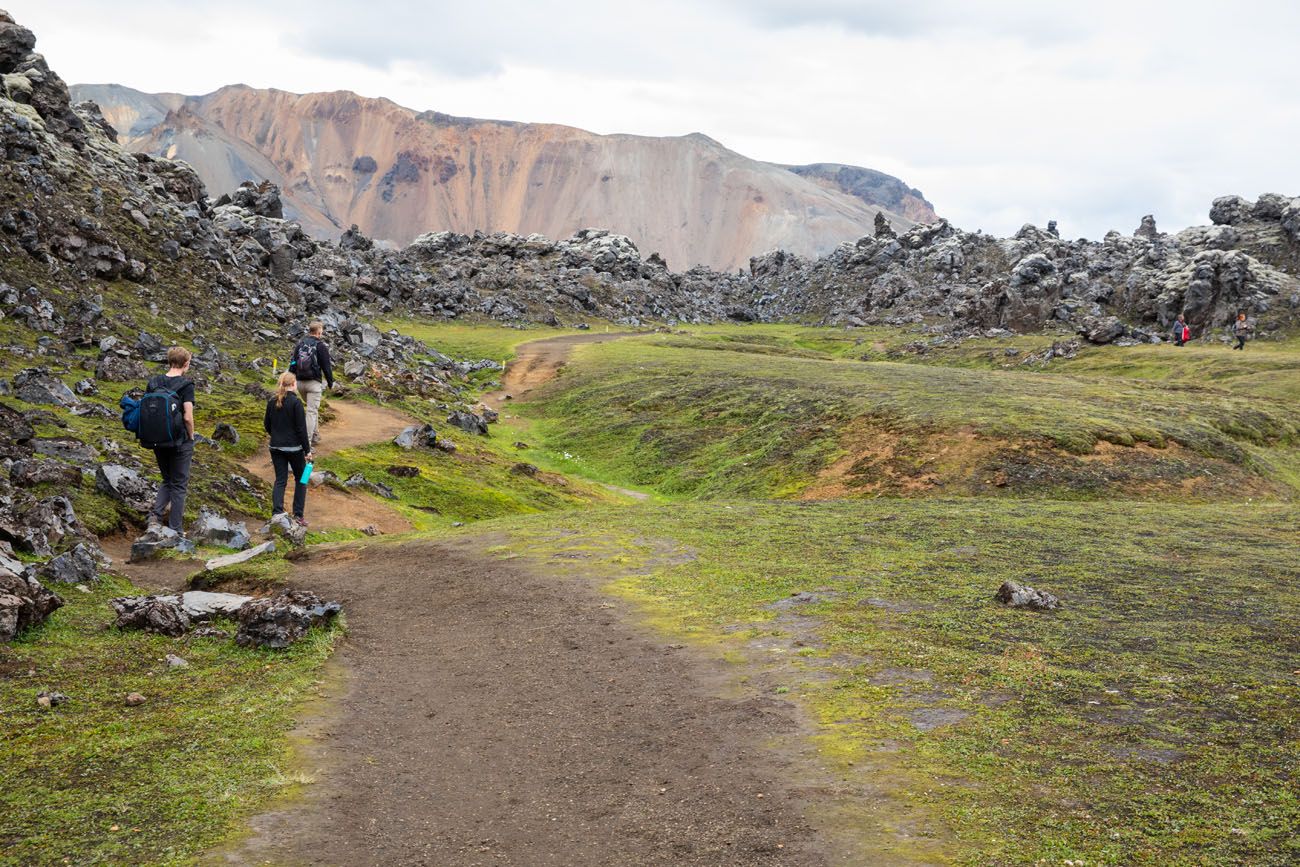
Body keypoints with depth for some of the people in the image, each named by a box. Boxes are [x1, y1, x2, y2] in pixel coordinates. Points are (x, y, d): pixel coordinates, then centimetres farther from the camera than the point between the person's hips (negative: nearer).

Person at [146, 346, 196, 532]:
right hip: (180, 441, -5)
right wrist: (191, 437, -3)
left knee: (167, 480, 23)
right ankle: (175, 529, 12)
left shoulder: (153, 383, 3)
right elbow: (188, 417, -19)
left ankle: (155, 514, 2)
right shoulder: (186, 385, -14)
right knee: (179, 484, 8)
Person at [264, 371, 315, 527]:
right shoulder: (296, 402, -15)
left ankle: (277, 513, -3)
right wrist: (307, 450, -9)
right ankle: (298, 515, 9)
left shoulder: (272, 402, 2)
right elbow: (301, 428, -15)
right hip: (294, 448, -4)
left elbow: (267, 425, 11)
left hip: (276, 448, 5)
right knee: (301, 479, 11)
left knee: (280, 481, 9)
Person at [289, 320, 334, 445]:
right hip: (314, 382, -6)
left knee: (312, 407, 25)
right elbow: (326, 366, -7)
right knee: (312, 411, -4)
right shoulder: (320, 346, -8)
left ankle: (315, 433, 26)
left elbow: (292, 363, 11)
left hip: (300, 382, 6)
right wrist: (331, 382, 5)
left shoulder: (300, 344, 8)